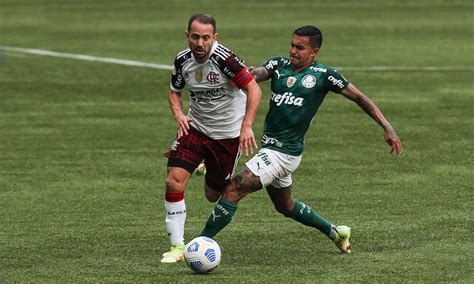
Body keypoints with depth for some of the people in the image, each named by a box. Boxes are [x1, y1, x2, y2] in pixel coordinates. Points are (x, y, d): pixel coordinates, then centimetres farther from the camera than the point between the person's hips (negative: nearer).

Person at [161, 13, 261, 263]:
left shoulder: (224, 59, -24)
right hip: (195, 127, 4)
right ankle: (177, 246, -7)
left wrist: (246, 126, -30)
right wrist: (179, 114, -9)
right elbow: (174, 91, 11)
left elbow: (254, 89, -22)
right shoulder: (182, 60, -6)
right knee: (174, 181, -16)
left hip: (228, 132, -4)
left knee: (213, 195, 7)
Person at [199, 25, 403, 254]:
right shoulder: (278, 65, 4)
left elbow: (359, 98, -1)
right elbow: (253, 75, -14)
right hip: (269, 148, 7)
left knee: (233, 190, -16)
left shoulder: (323, 75, -8)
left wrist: (387, 127, -6)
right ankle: (335, 232, 44)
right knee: (285, 206, 26)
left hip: (284, 153, -7)